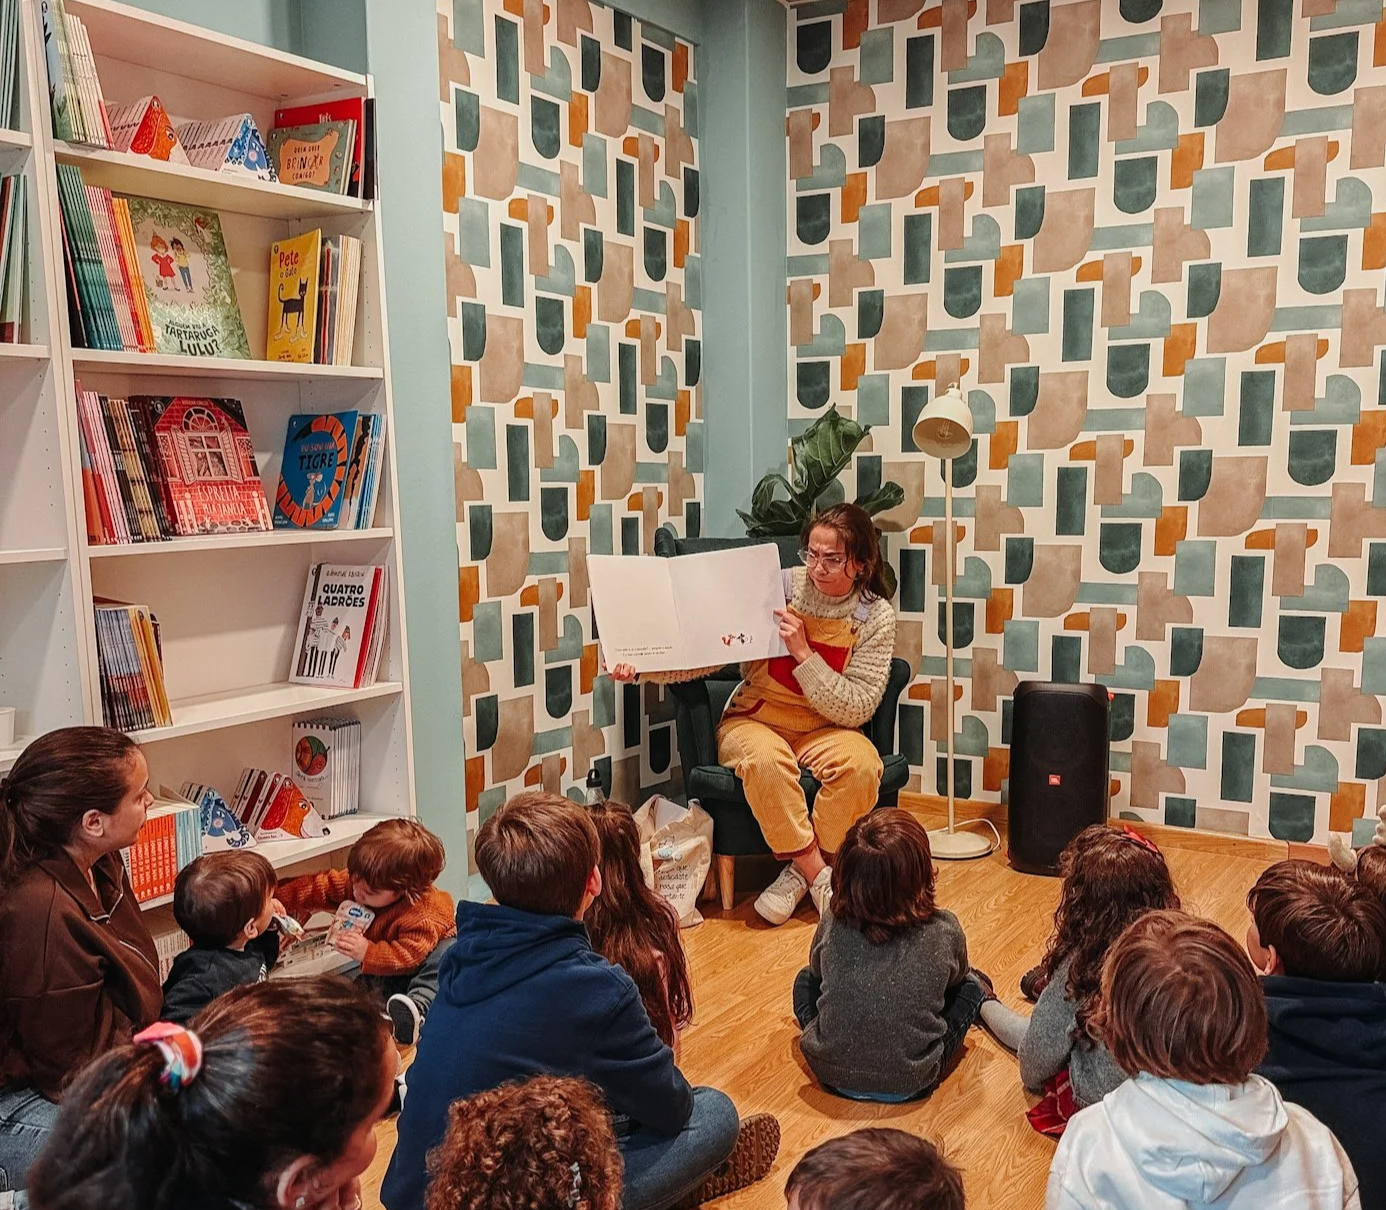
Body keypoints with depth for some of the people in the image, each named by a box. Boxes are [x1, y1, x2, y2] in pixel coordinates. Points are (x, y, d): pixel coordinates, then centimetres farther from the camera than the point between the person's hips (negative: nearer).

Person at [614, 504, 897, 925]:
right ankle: (818, 874, -19)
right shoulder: (779, 588, -8)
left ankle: (800, 871, -13)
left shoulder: (875, 616, -7)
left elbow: (855, 710, -13)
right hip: (752, 721, -1)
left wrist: (803, 654, -24)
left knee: (861, 762, -31)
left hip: (822, 730, 1)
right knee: (765, 758, -35)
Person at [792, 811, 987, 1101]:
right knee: (970, 987, 18)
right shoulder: (944, 931, -13)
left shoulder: (832, 924, -10)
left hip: (831, 1071, 1)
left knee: (806, 980, 26)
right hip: (910, 1084, -1)